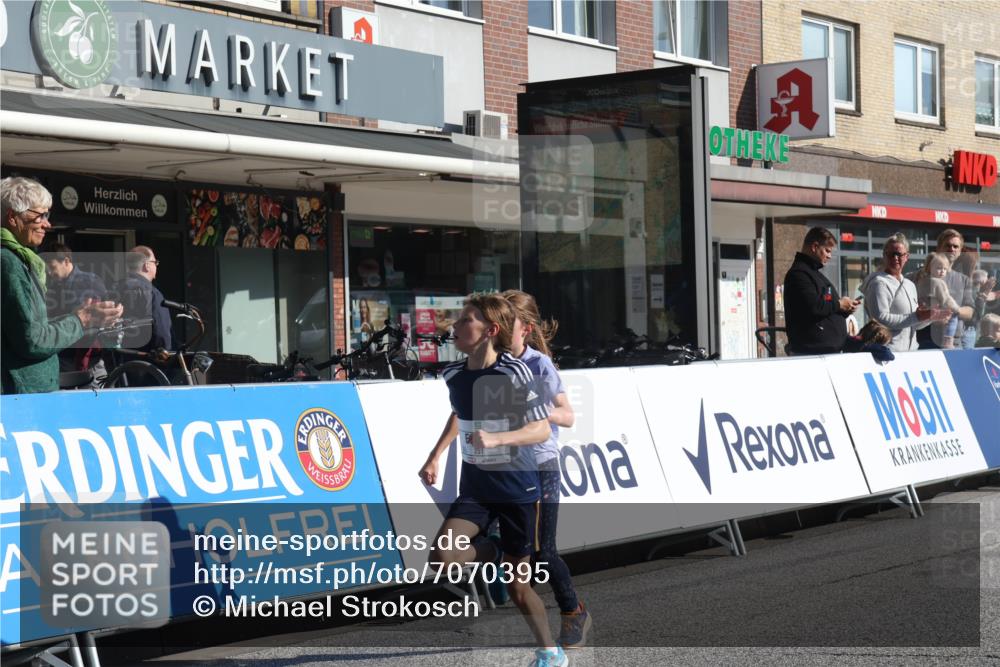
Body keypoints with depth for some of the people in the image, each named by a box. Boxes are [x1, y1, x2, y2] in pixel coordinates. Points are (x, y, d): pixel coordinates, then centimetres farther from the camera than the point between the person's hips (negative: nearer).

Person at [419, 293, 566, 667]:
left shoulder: (514, 372, -17)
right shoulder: (453, 374, 1)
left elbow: (542, 429, -20)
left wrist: (496, 439, -35)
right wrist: (435, 457, 16)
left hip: (517, 487, -5)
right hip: (475, 486, 5)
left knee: (518, 587, 1)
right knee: (442, 557, -20)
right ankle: (495, 554, 11)